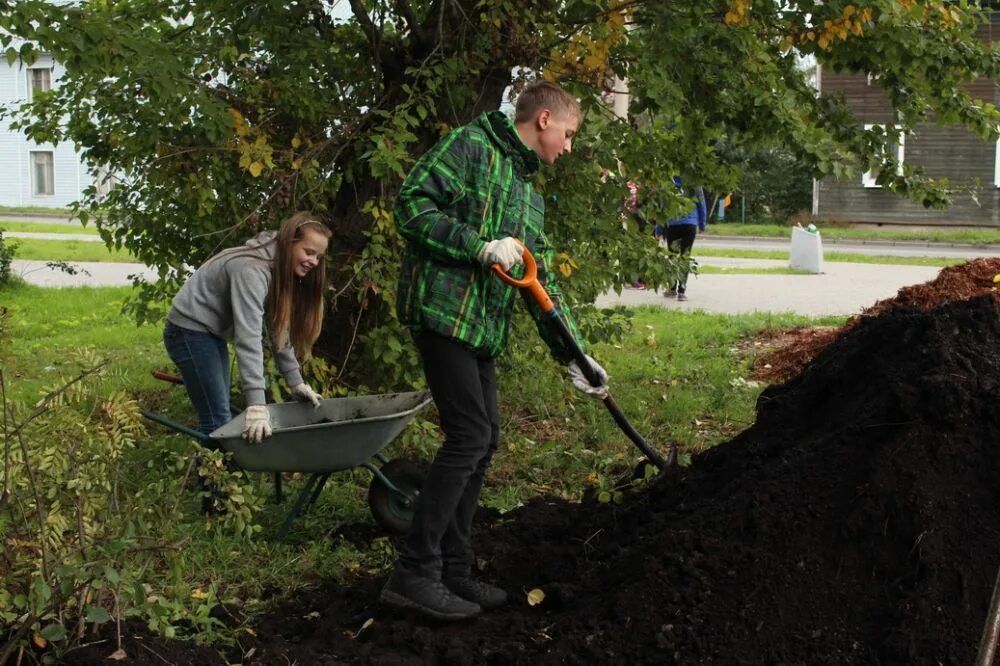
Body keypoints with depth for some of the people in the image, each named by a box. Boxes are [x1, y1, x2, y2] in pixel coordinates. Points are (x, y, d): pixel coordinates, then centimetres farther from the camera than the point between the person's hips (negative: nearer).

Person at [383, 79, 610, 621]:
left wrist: (572, 356, 18)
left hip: (484, 327, 9)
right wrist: (482, 246, -18)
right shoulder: (472, 145, -3)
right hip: (443, 307, -9)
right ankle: (413, 572, -6)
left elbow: (542, 282, 23)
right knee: (469, 436, -13)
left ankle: (454, 570, 18)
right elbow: (412, 204, -14)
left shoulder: (529, 196, 23)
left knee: (483, 439, 8)